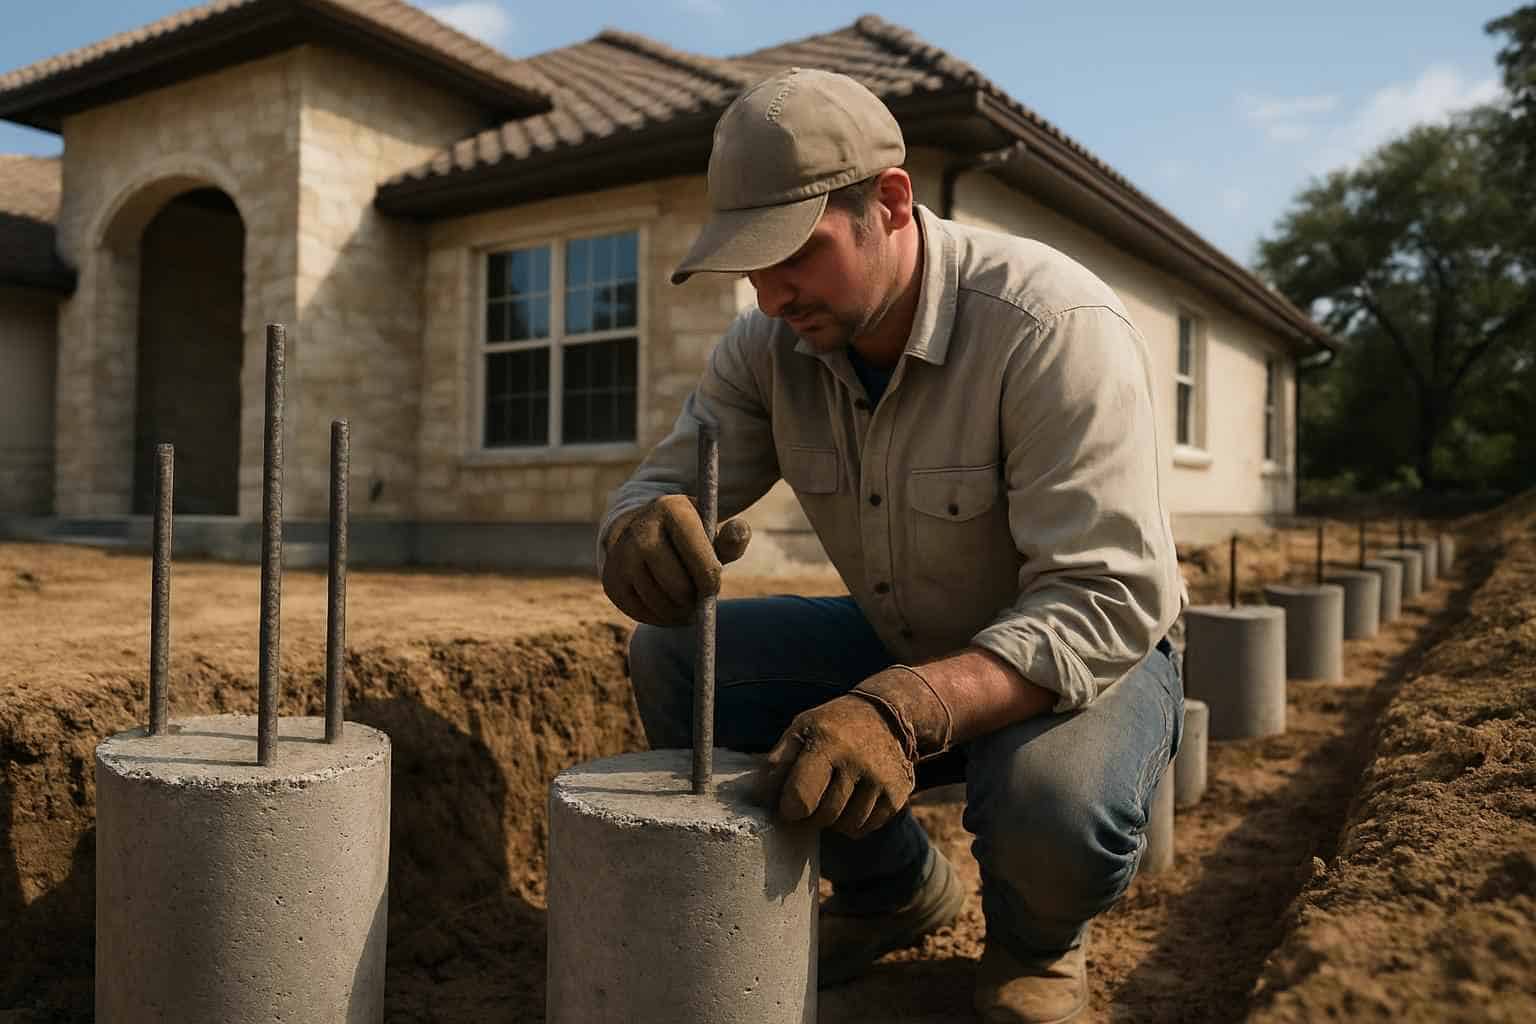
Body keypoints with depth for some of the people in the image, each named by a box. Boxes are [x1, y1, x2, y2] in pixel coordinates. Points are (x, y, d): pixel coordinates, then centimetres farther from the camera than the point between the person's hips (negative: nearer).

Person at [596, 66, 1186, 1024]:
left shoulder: (1055, 328, -28)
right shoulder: (771, 343, -10)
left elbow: (1108, 603, -33)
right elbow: (660, 486, -9)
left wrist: (905, 710, -48)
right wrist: (642, 532, -37)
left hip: (1086, 654, -5)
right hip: (901, 652, 5)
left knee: (1055, 804, -38)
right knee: (671, 655, -11)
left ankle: (1037, 942, 4)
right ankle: (897, 887, 9)